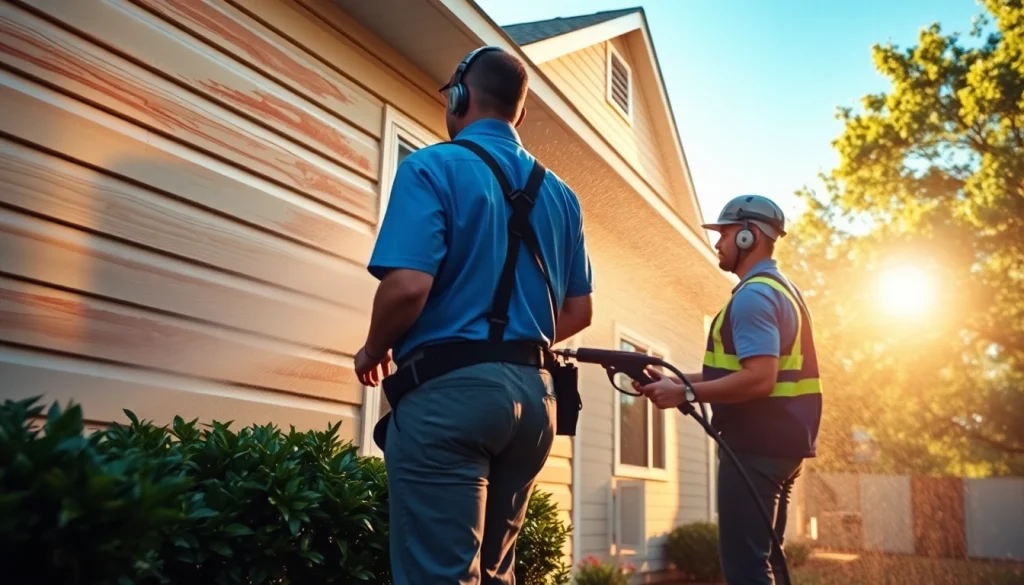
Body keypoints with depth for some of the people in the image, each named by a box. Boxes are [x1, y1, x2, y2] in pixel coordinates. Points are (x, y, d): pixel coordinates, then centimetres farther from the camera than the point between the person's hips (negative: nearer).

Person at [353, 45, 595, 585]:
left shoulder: (433, 167, -5)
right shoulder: (559, 194, 15)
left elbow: (408, 287, -18)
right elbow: (579, 311, 16)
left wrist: (373, 353, 1)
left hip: (449, 389, -7)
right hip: (532, 392, 7)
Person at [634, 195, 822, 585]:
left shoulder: (753, 295, -14)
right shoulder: (781, 288, 19)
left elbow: (759, 379, -26)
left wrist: (685, 394, -19)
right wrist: (673, 379, 10)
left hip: (755, 446, -11)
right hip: (777, 443, 11)